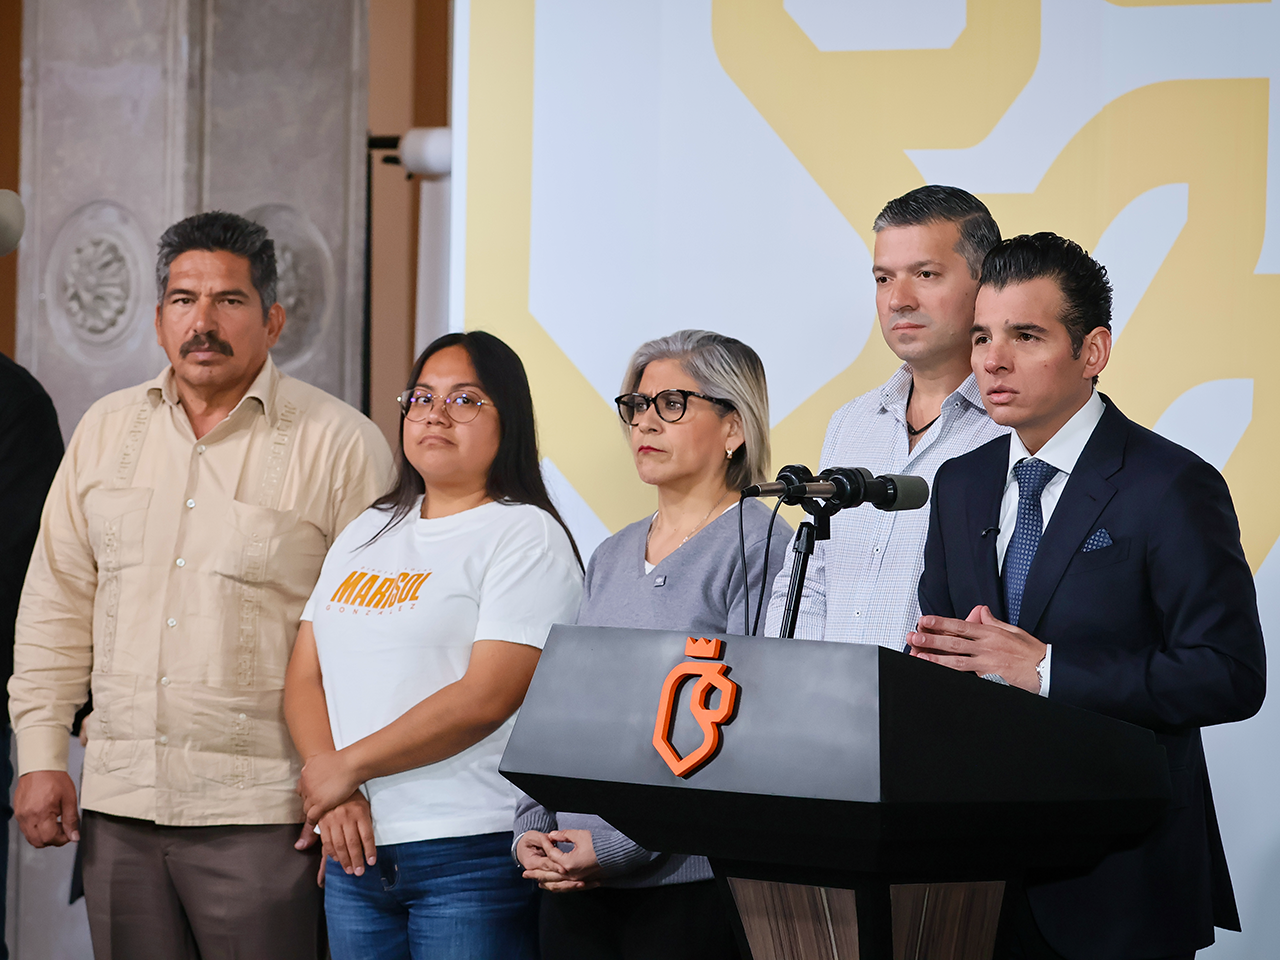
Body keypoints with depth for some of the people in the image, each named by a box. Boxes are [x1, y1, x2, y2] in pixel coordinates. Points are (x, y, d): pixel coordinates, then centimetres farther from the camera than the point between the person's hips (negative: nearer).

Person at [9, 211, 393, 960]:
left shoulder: (342, 444, -3)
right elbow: (58, 603, 15)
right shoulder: (107, 430, 12)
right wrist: (42, 756, 8)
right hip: (120, 806, 4)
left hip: (259, 813, -4)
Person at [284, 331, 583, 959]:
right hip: (356, 853, 6)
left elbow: (484, 699, -14)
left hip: (473, 854, -6)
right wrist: (331, 797, -6)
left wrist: (348, 767, -9)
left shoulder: (526, 536, -5)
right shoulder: (365, 535, 17)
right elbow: (305, 677, 11)